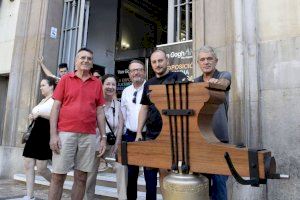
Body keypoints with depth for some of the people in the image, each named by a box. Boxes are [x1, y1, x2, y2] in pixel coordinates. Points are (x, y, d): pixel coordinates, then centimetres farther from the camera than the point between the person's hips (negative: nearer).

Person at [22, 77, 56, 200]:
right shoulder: (43, 100, 22)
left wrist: (39, 113, -21)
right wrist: (33, 116, 14)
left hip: (46, 136, -9)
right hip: (35, 134, 9)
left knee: (41, 168, -6)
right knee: (28, 165, 4)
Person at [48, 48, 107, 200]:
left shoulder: (97, 83, 11)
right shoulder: (65, 79, 6)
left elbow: (99, 112, 11)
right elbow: (55, 107, 2)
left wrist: (103, 137, 7)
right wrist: (53, 134, -6)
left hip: (89, 136, 2)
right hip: (65, 133, -2)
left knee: (81, 177, 8)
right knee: (58, 176, 3)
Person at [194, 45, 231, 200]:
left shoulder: (224, 75, 0)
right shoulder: (195, 82, 12)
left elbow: (223, 83, -24)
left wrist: (217, 82, -48)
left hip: (218, 138, -3)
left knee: (218, 180, -1)